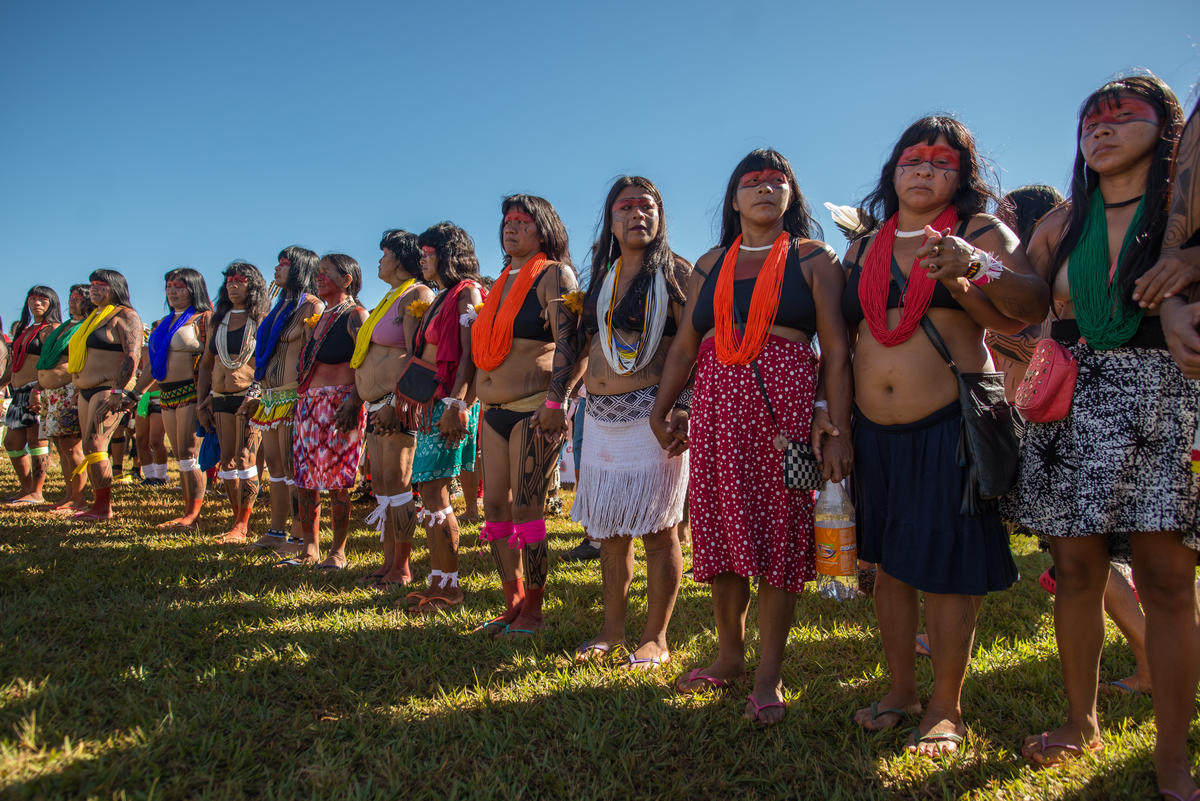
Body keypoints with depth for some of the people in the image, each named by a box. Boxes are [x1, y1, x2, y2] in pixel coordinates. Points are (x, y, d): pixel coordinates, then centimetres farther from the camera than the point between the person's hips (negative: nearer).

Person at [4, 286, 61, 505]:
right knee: (12, 441, 11)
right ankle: (26, 488, 21)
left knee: (36, 439, -8)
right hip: (20, 392, 9)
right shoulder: (23, 329, 21)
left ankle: (36, 493, -4)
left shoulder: (52, 329, -5)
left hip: (40, 390, -9)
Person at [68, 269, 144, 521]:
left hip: (109, 389, -9)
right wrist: (78, 386, 21)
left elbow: (132, 355, -18)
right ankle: (98, 504, 11)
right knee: (91, 449, 7)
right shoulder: (94, 317, 21)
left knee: (94, 447, -14)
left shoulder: (124, 316, -7)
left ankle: (103, 507, -9)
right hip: (87, 390, 9)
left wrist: (117, 392, -24)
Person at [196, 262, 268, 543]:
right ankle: (237, 519, 16)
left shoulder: (260, 321, 0)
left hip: (249, 396, -6)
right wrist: (202, 402, 13)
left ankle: (242, 526, -2)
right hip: (221, 400, 6)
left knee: (244, 460, -8)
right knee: (226, 461, 7)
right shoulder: (219, 322, 17)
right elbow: (206, 364, 20)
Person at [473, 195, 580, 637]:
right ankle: (513, 606, 19)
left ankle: (533, 613, 7)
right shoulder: (502, 282, 20)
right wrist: (473, 401, 19)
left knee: (525, 508, -7)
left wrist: (555, 402, -23)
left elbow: (568, 343, -14)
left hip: (534, 409, -8)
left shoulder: (554, 275, -4)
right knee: (495, 505, 7)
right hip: (495, 409, 8)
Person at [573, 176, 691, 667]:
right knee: (609, 527, 12)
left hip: (649, 414, -6)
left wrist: (679, 412, -17)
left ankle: (655, 638, 14)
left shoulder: (673, 273, -2)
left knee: (657, 528, 1)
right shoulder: (602, 277, 16)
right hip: (600, 418, 6)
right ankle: (612, 629, 26)